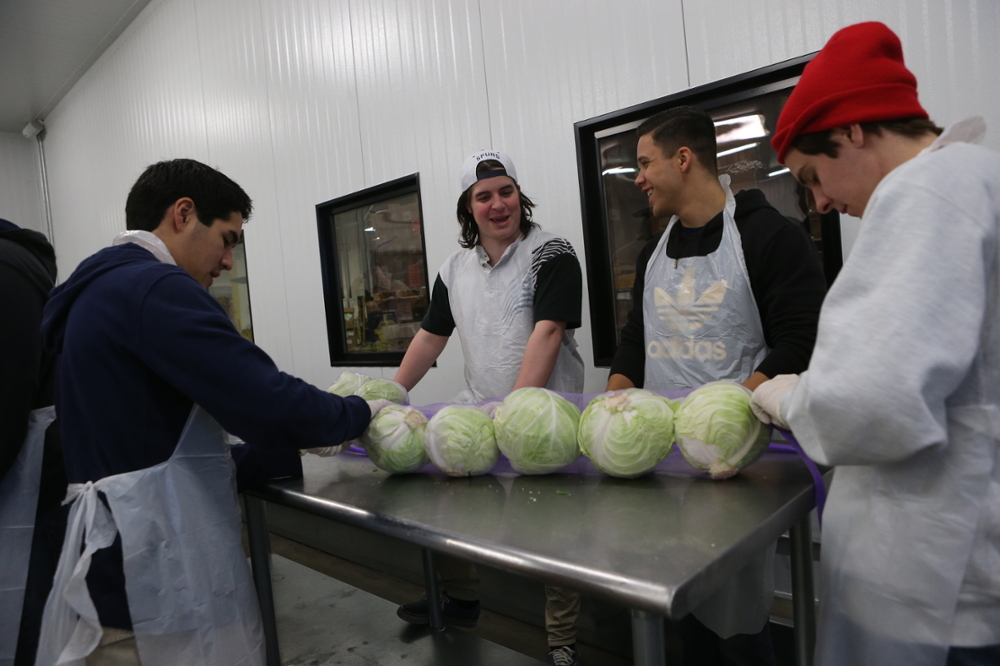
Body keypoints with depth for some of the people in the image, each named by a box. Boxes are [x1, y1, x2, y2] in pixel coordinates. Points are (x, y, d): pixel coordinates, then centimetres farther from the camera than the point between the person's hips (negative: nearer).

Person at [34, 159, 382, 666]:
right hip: (161, 586, -9)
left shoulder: (96, 291, 15)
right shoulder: (156, 288, -17)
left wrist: (297, 445, 9)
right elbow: (268, 403, -27)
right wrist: (360, 414, -7)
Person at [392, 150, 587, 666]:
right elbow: (431, 337, 16)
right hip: (476, 409, 6)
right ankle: (460, 600, 35)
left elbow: (547, 333, -19)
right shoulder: (455, 269, 10)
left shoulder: (551, 255, -8)